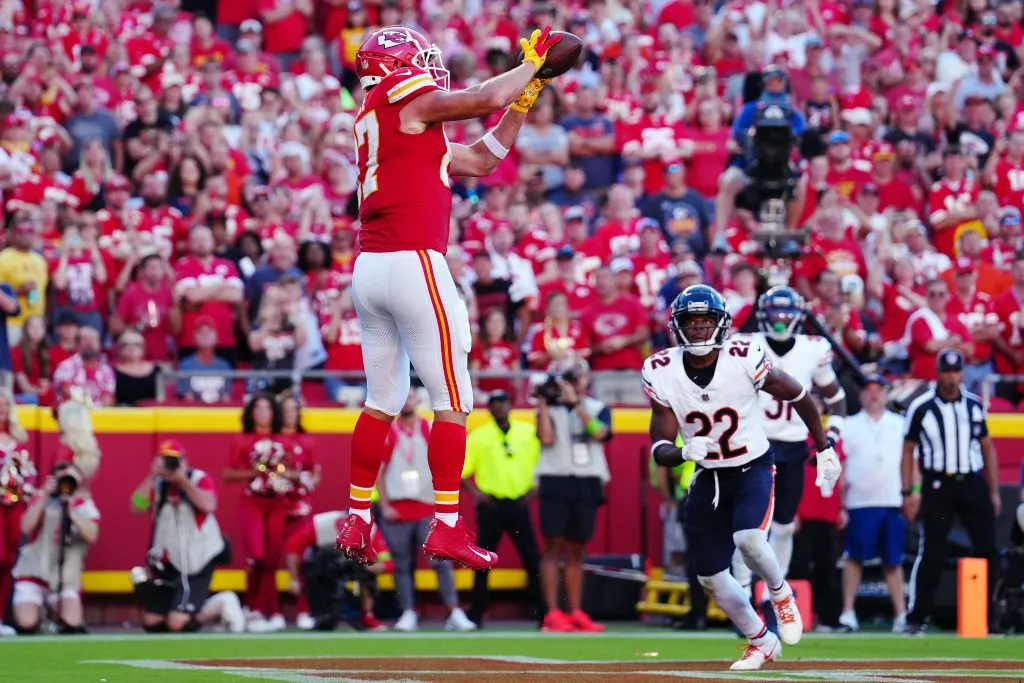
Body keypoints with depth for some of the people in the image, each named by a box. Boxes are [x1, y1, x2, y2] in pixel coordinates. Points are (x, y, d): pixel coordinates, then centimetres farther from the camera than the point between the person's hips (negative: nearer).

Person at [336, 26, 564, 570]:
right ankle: (446, 527, -6)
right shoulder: (407, 101, -3)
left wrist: (524, 98, 23)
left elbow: (481, 161, 25)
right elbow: (489, 98, -10)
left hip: (369, 267, 9)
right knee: (452, 401, -4)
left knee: (382, 401, 15)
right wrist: (532, 61, 7)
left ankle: (356, 521, 15)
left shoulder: (378, 122, 22)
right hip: (412, 261, -9)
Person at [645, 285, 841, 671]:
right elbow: (659, 450, -12)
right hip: (708, 477, 4)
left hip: (753, 468, -4)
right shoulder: (661, 374, -14)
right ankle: (762, 643, 28)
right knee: (710, 577, 6)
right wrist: (684, 452, -35)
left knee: (748, 540, -30)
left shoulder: (744, 359, -20)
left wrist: (824, 448, 3)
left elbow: (798, 395, -4)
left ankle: (781, 594, 3)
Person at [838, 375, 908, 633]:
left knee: (893, 561, 4)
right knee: (855, 557, -2)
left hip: (893, 503, 1)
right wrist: (839, 503, -1)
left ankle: (901, 613, 6)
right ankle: (848, 612, 0)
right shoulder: (849, 426, 7)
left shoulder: (900, 425, 11)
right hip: (860, 503, -1)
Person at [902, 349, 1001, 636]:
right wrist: (909, 492, -4)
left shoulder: (974, 405, 9)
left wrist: (994, 491, 11)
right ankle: (916, 618, 3)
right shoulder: (921, 407, -2)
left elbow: (987, 447, 15)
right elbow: (908, 450, 3)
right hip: (937, 485, -3)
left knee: (988, 550, -2)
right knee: (931, 554, -4)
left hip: (972, 483, 3)